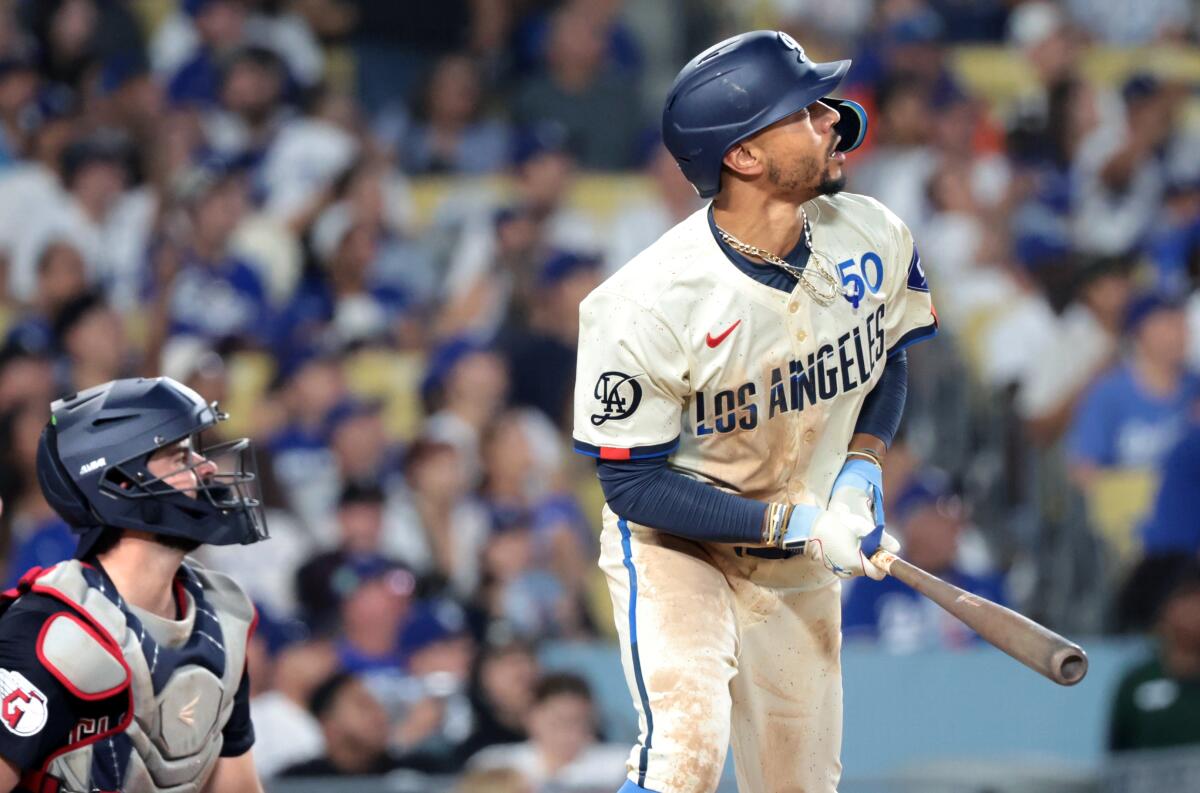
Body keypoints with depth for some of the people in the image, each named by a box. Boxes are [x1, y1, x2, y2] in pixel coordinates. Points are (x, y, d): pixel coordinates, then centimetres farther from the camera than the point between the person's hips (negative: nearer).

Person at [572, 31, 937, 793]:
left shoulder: (875, 239, -12)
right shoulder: (648, 307, -29)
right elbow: (631, 482, -21)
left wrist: (861, 467, -9)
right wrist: (789, 523, -28)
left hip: (801, 562, 5)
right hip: (673, 549, -5)